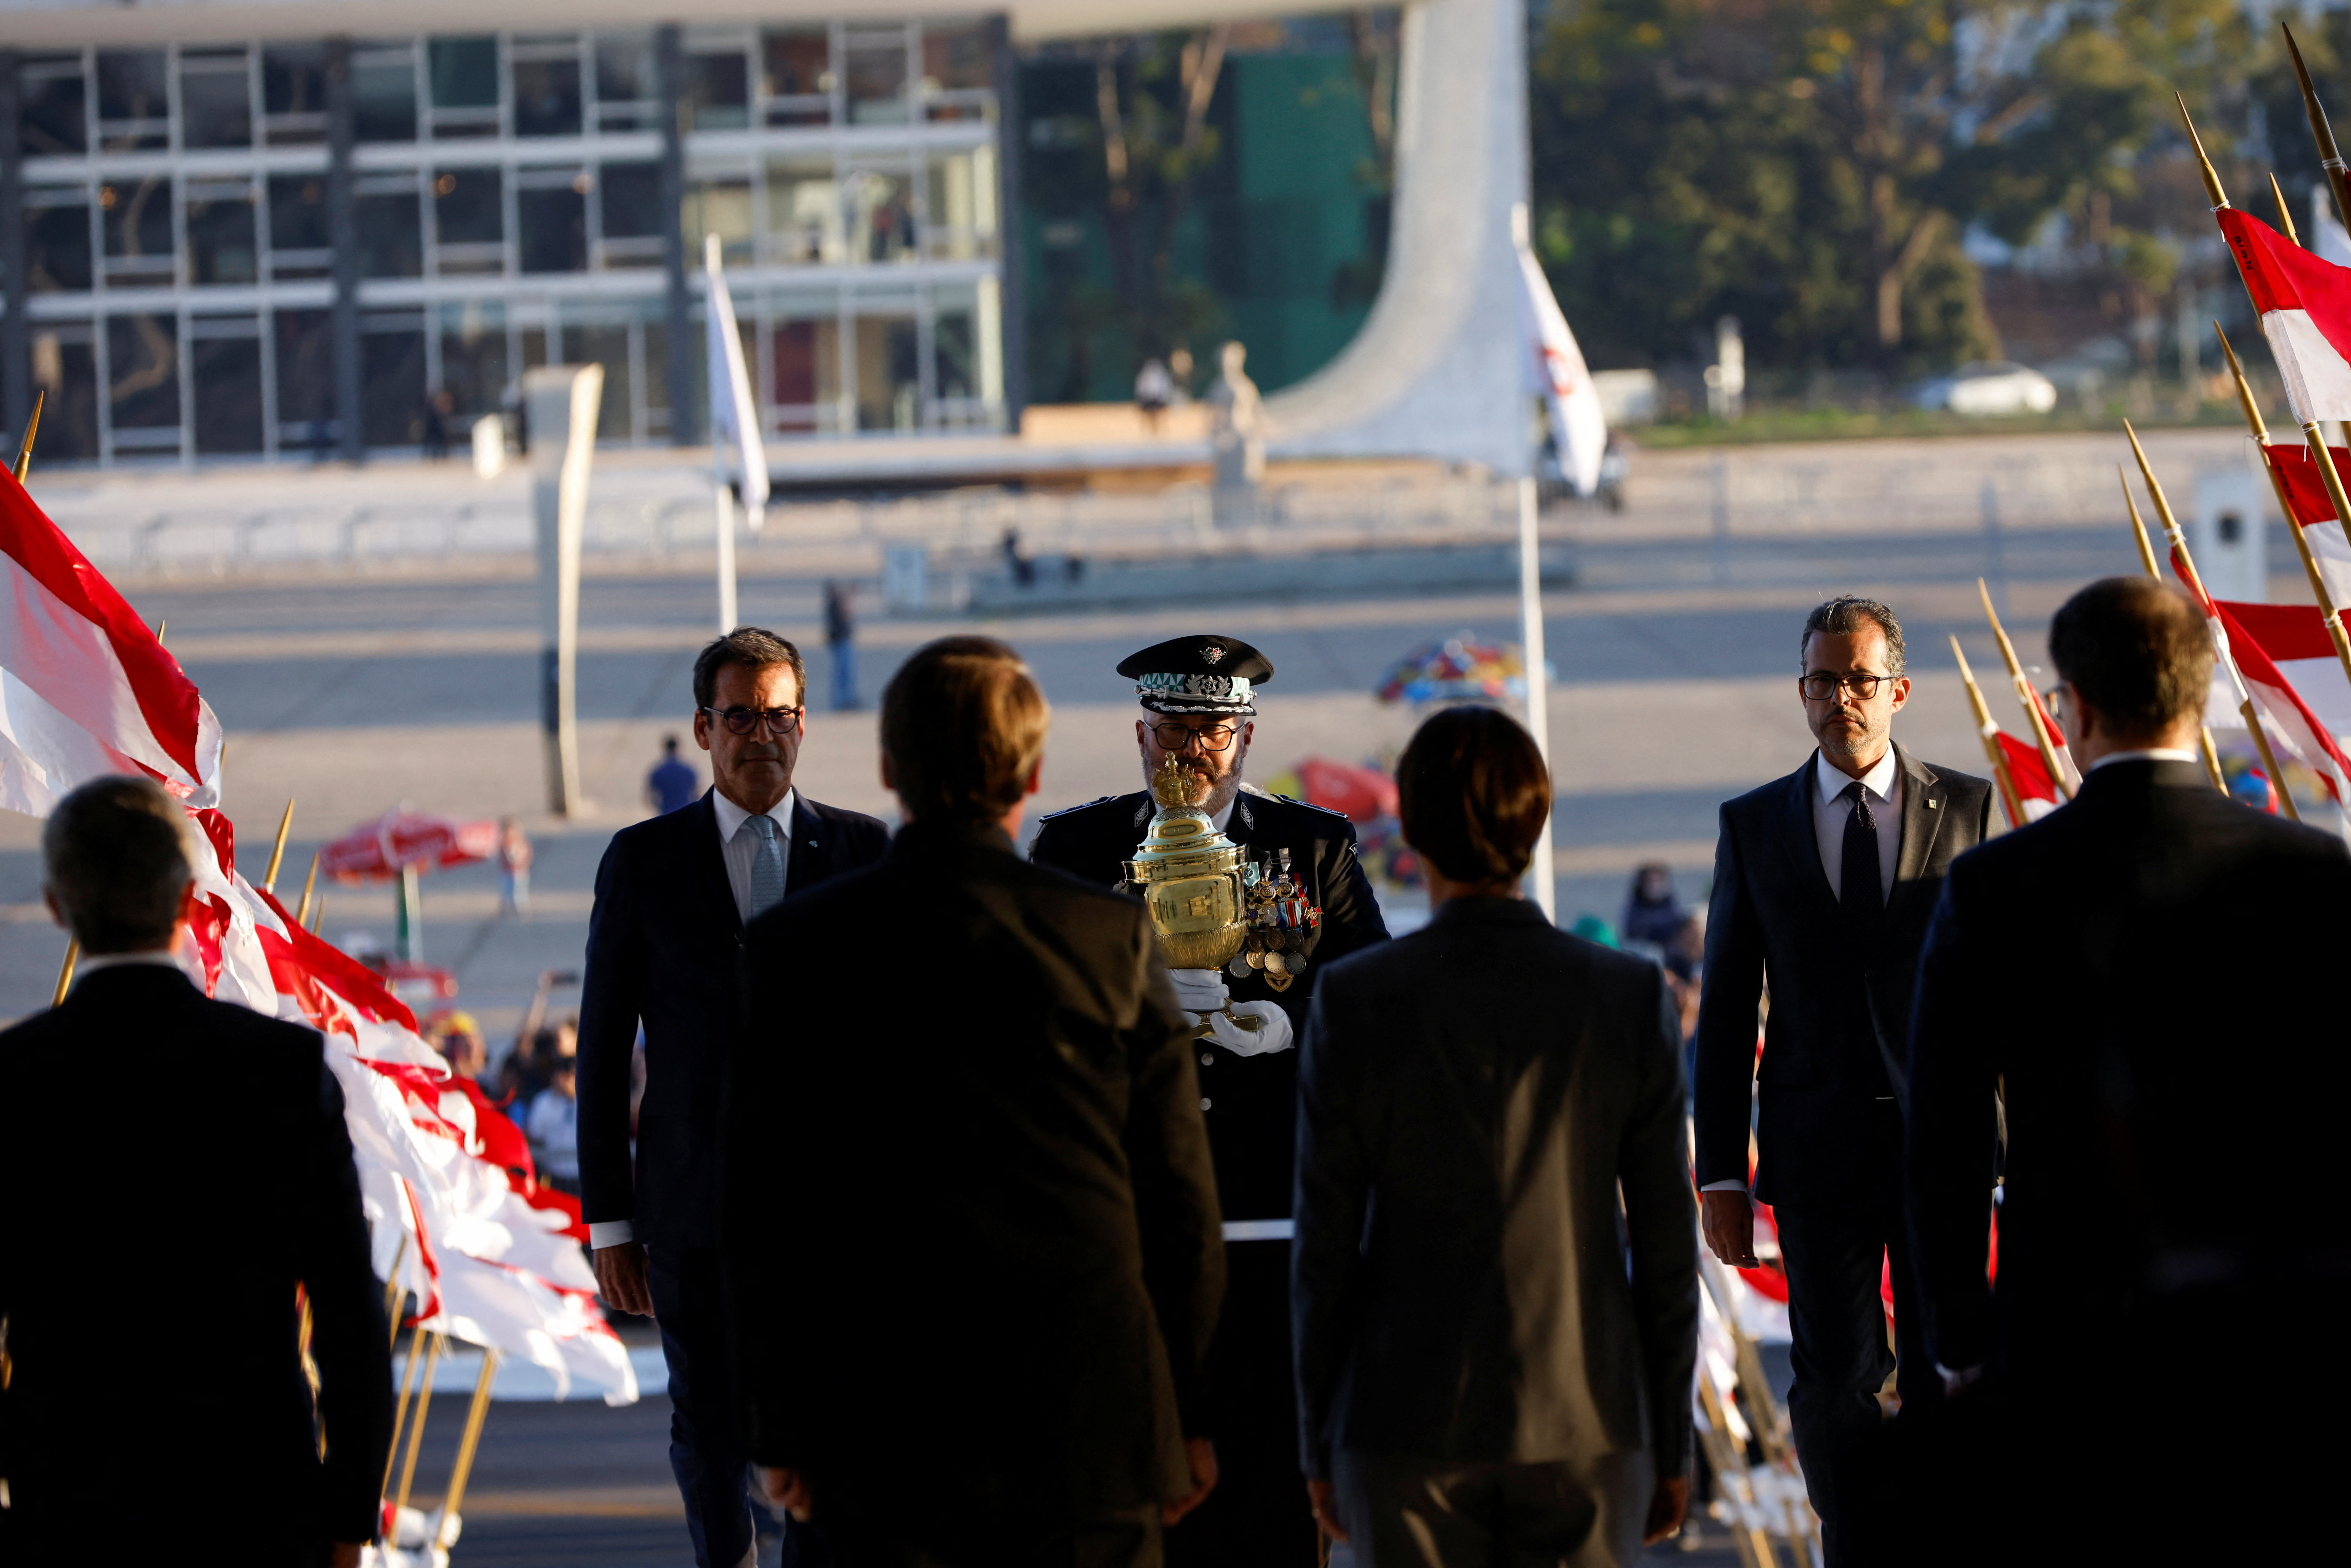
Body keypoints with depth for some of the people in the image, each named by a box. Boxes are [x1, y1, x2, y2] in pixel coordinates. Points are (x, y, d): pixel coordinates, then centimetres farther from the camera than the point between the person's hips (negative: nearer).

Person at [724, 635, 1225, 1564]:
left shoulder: (794, 948, -2)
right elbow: (1179, 1200, 0)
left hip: (882, 1431, 1)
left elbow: (760, 1210, 2)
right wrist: (1187, 1415, 10)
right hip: (1088, 1419, -1)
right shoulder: (1111, 939, -3)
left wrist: (783, 1426, 9)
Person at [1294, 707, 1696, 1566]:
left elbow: (1325, 1246, -4)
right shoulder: (1631, 998, -4)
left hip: (1408, 1432, -1)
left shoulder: (1353, 1002, -8)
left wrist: (1319, 1447, 6)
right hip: (1586, 1429, 1)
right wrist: (1671, 1446, 9)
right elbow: (1666, 1243, -1)